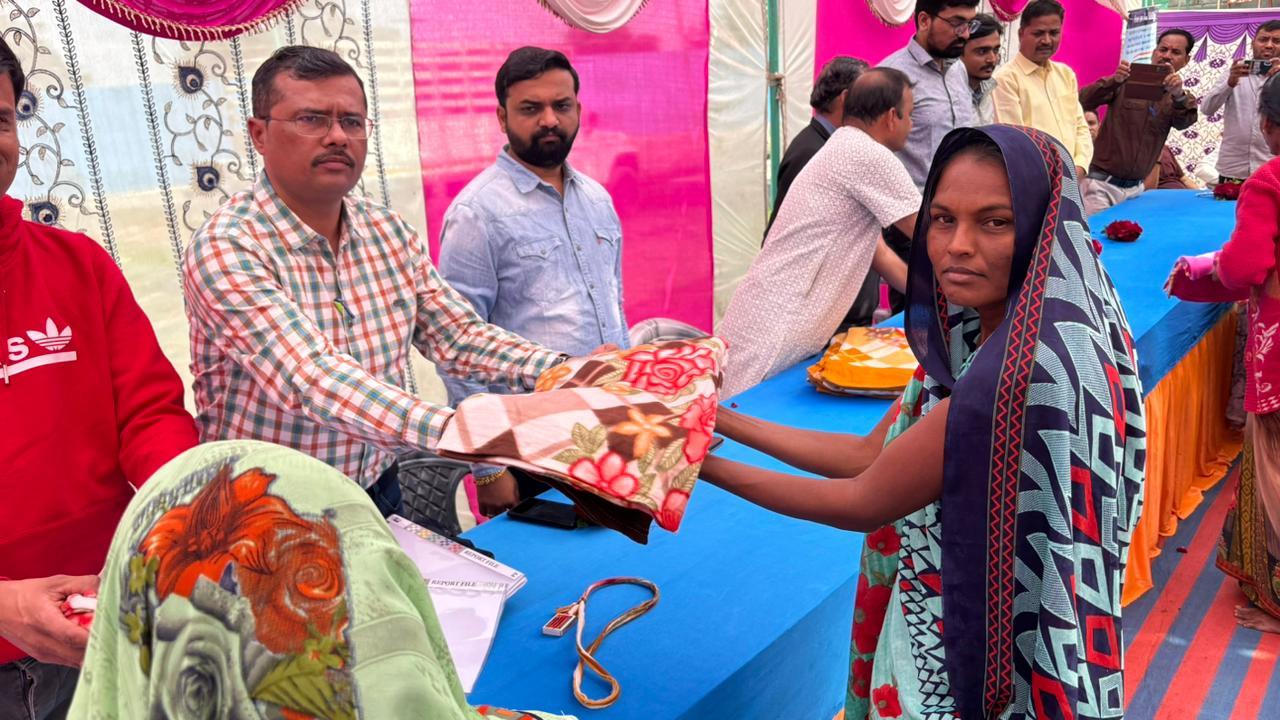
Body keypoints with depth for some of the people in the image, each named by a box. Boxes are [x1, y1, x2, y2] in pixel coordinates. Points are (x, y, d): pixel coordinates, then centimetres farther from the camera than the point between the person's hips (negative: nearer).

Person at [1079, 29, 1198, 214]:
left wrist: (1178, 95, -35)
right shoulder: (1126, 82, -1)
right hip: (1103, 183, -4)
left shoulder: (1180, 99, 8)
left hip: (1136, 188, 4)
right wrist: (1113, 81, -33)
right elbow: (1082, 101, -15)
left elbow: (1184, 122, -14)